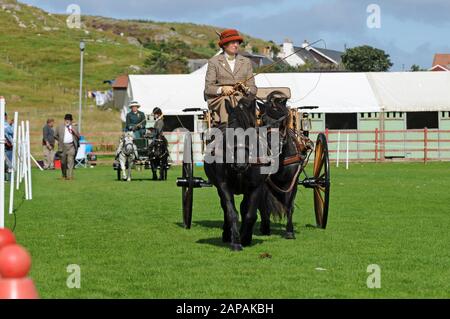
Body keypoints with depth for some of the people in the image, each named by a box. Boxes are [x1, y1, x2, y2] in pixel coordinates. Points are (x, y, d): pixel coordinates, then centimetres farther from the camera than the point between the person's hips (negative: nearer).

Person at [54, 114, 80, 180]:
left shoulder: (73, 128, 10)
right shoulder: (60, 127, 8)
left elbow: (78, 137, 9)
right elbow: (55, 135, 17)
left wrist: (75, 132, -7)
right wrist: (60, 141, 9)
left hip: (71, 146, -1)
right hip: (63, 146, 1)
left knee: (70, 161, -10)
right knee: (63, 162, 7)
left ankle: (70, 176, -11)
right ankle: (64, 175, 25)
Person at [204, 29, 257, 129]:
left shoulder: (246, 62, 22)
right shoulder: (214, 62, 14)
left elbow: (253, 89, 16)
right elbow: (208, 88, 4)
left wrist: (246, 89, -8)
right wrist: (221, 89, -16)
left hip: (241, 98, 2)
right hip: (219, 98, -2)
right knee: (226, 102, -37)